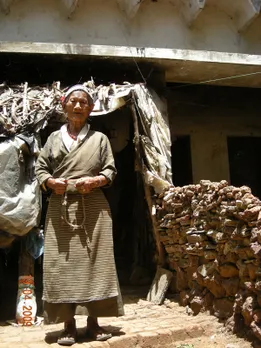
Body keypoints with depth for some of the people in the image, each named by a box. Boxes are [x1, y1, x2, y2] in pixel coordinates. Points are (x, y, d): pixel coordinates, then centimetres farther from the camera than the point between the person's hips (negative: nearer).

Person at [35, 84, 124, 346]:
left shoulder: (99, 138, 11)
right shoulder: (54, 138, 13)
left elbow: (110, 170, 7)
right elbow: (40, 168, 11)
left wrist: (95, 181, -11)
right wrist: (51, 182, -8)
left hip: (93, 207, -1)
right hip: (60, 208, 1)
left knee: (94, 261, 0)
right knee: (62, 264, -1)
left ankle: (93, 321, 12)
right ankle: (69, 324, 9)